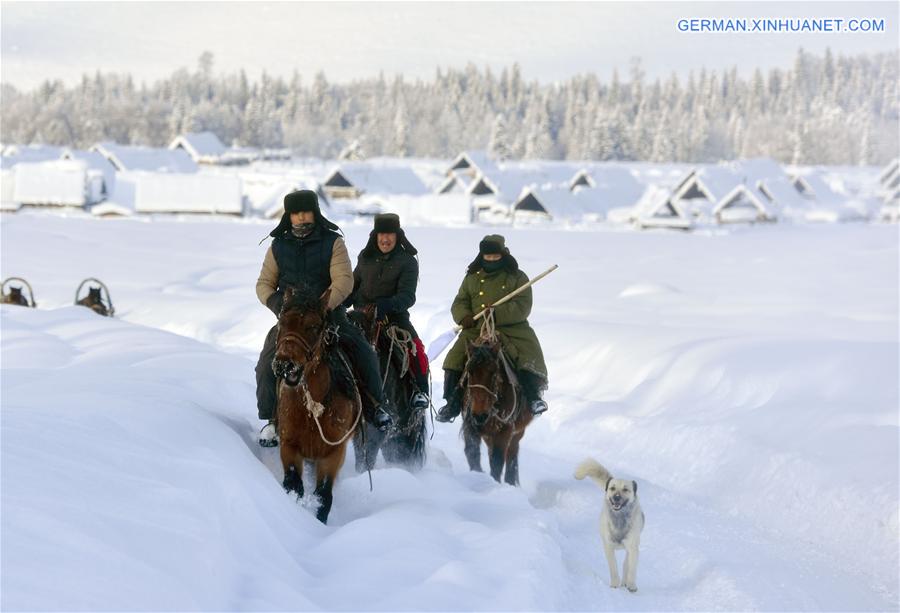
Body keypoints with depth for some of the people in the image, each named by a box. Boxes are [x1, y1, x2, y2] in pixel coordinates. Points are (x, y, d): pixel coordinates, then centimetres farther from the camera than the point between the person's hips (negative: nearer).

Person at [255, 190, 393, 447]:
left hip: (329, 314, -1)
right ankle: (272, 418, -2)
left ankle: (373, 405, 4)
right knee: (267, 365, -18)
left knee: (364, 355, -17)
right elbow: (264, 283, 10)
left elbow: (344, 280, -10)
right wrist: (275, 302, -13)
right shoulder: (278, 246, 7)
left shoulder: (333, 242, 0)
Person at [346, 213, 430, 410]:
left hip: (394, 316, -4)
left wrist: (385, 306, -34)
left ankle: (420, 390, -13)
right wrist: (340, 304, 2)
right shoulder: (366, 257, 8)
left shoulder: (407, 262, -6)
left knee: (415, 347, -26)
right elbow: (354, 285, 21)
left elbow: (407, 296, -15)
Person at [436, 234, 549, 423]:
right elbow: (459, 303, 16)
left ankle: (533, 397, -15)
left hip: (512, 328, -2)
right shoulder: (472, 278, 16)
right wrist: (464, 316, -8)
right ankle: (453, 402, -6)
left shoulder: (518, 278, 6)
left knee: (530, 355, -26)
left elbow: (523, 307, -5)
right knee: (455, 357, -15)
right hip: (477, 329, 2)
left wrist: (498, 312, -20)